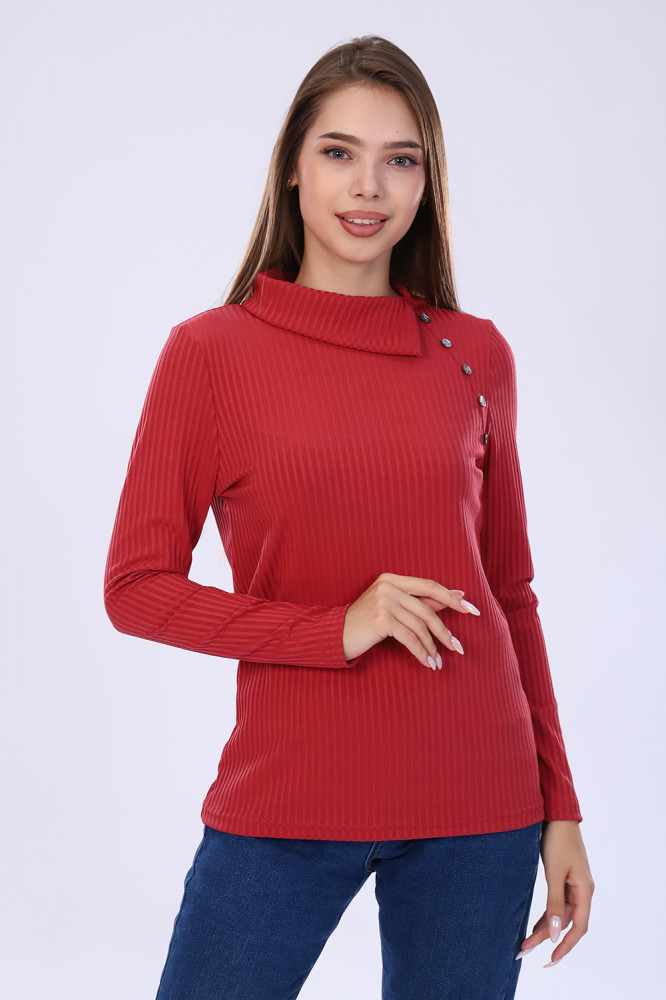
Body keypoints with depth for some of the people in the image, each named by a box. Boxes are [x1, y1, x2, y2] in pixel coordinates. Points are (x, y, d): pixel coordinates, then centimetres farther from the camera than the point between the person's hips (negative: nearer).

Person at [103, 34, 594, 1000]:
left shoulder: (476, 356, 5)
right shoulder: (211, 351, -2)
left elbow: (509, 591, 11)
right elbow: (136, 586, -2)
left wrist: (560, 806, 9)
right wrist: (334, 628, -14)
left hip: (477, 809, 2)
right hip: (284, 801, -2)